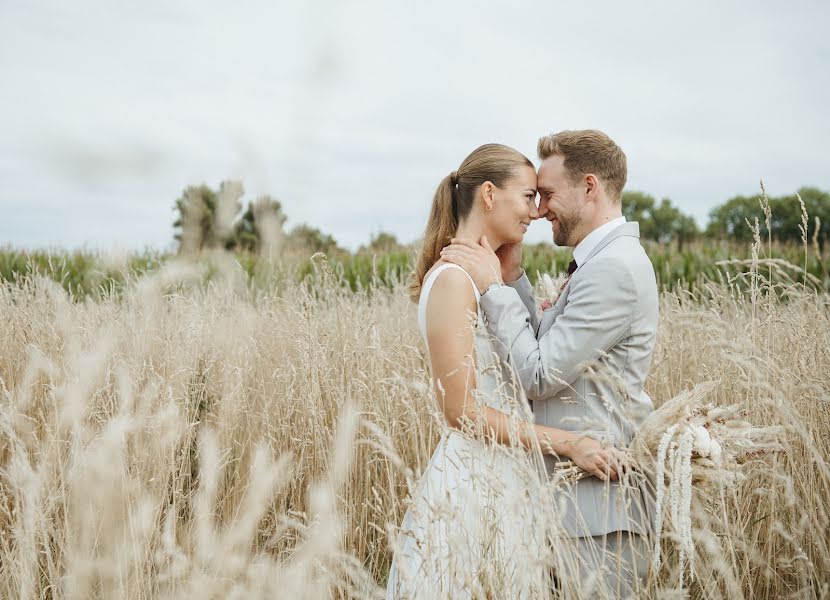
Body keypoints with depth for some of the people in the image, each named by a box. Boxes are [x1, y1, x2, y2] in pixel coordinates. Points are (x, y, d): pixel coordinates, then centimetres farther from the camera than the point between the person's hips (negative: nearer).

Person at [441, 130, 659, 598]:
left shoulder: (614, 268, -18)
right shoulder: (604, 260, 14)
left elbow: (541, 375, -20)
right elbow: (548, 349, 11)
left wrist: (494, 288, -13)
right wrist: (513, 278, 2)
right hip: (578, 495, 10)